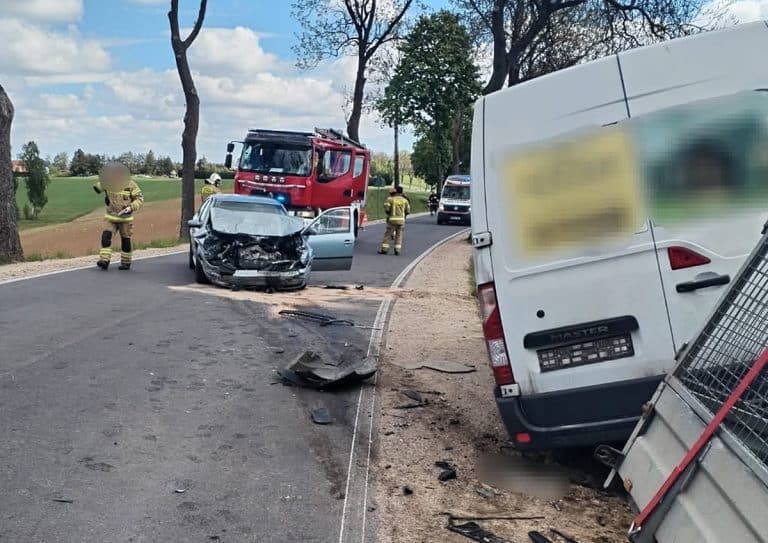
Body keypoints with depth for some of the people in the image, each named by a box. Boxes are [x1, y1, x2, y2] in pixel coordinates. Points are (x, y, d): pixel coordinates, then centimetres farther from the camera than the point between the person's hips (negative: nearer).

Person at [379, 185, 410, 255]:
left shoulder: (390, 199, -3)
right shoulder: (405, 200, 5)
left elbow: (386, 209, -8)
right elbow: (408, 211, 5)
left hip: (392, 219, -2)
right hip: (401, 220, 2)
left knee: (388, 234, 3)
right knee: (399, 235, 9)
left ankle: (384, 249, 0)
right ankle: (397, 250, 4)